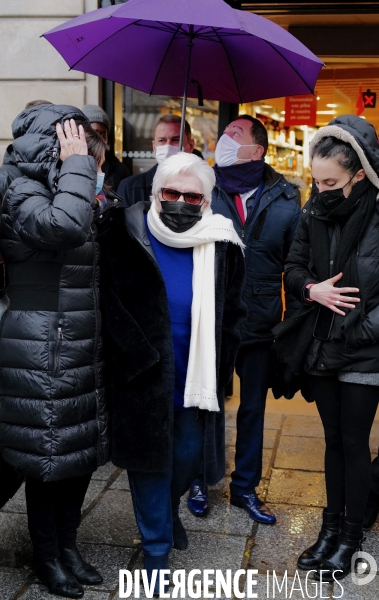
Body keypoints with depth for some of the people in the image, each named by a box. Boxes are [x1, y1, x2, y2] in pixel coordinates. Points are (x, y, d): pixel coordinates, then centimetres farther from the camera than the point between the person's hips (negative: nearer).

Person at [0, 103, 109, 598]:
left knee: (83, 449, 15)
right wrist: (76, 166, -22)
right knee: (48, 454, 5)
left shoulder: (67, 195, 16)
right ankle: (47, 555, 25)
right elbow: (66, 226, -34)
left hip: (81, 350, 9)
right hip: (43, 355, -9)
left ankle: (68, 544, 34)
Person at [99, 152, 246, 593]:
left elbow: (232, 312, 6)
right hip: (143, 378, -2)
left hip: (197, 376, 2)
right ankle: (156, 547, 29)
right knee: (149, 461, 9)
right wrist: (135, 359, -11)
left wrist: (219, 367, 1)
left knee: (188, 453, 14)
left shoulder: (221, 244, -3)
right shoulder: (125, 237, -11)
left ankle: (168, 508, 47)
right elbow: (111, 307, -7)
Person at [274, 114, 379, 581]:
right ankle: (332, 526, 30)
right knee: (333, 439, 15)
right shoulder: (314, 213, 0)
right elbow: (293, 268, 8)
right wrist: (311, 290, -12)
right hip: (322, 347, 4)